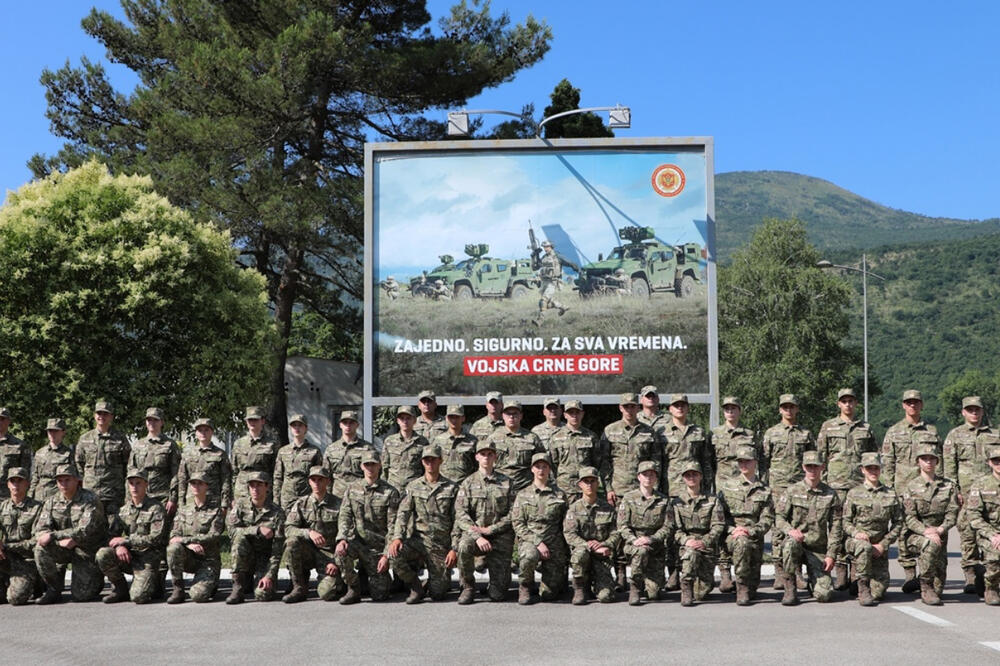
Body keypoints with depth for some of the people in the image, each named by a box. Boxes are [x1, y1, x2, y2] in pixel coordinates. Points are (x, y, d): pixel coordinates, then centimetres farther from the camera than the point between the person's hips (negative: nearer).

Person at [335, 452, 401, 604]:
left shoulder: (390, 493, -6)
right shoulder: (352, 489, 4)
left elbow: (393, 527, -8)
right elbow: (345, 516, -2)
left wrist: (386, 555, -14)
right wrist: (341, 539, -21)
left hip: (378, 548, -2)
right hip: (358, 542, 2)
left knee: (379, 596, -7)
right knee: (341, 550, -33)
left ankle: (384, 579, 31)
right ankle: (353, 590, -10)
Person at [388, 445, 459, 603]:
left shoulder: (451, 488, 4)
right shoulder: (413, 487, 8)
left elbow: (457, 521, 1)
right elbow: (403, 513, -2)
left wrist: (454, 549, -8)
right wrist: (397, 537, -19)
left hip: (441, 545, -1)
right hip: (417, 539, 1)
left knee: (437, 594, -9)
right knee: (394, 555, -30)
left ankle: (440, 580, 30)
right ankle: (416, 588, -4)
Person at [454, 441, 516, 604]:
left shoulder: (506, 483, 6)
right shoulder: (468, 483, 6)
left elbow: (512, 514, 0)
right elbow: (461, 514, -5)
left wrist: (490, 529, -12)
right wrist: (477, 536, -19)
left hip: (500, 535, 0)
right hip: (473, 532, 0)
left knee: (497, 594, -11)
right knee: (464, 546, -36)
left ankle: (496, 585, 28)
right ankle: (468, 587, -12)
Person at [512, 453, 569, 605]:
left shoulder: (559, 495, 11)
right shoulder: (523, 495, 8)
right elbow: (517, 524, -1)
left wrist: (565, 552, 3)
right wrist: (537, 542, -14)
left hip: (554, 543, 1)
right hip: (529, 541, -1)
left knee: (549, 595, -6)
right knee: (529, 556, -39)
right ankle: (525, 586, -7)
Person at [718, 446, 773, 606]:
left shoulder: (764, 491, 11)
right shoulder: (727, 485, 10)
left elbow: (767, 520, 2)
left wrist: (750, 531, -16)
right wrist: (732, 530, -13)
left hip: (755, 539, 2)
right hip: (731, 536, -2)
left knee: (753, 585, -5)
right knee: (742, 543, -38)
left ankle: (749, 589, 33)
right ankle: (741, 589, -26)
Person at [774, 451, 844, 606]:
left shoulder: (831, 494, 4)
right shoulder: (792, 491, 1)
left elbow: (836, 527, 3)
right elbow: (779, 517, 0)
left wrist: (831, 555, -5)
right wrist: (790, 530, -22)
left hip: (819, 550, 1)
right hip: (797, 543, -1)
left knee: (824, 595, -15)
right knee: (791, 544, -39)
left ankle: (817, 579, 24)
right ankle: (790, 590, -19)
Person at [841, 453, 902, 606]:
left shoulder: (890, 494, 7)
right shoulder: (854, 494, 1)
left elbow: (898, 523, 8)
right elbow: (845, 521, 1)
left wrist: (883, 544, -4)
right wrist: (856, 532, -20)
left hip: (879, 546, 2)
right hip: (856, 541, -2)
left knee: (878, 593, -8)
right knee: (865, 547, -40)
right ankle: (862, 587, -21)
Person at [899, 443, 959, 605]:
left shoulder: (948, 486, 8)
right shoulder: (910, 487, 1)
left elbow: (952, 513, 0)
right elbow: (909, 518, -8)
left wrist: (939, 530, -18)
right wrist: (926, 532, -25)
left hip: (939, 535, 2)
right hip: (914, 536, -2)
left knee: (938, 588, -15)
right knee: (932, 544, -37)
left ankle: (931, 591, 21)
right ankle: (925, 586, -21)